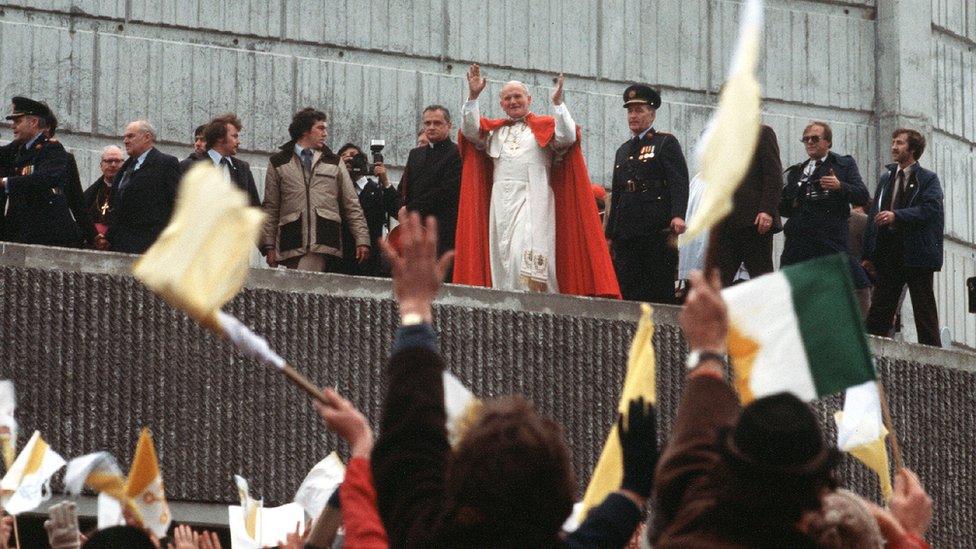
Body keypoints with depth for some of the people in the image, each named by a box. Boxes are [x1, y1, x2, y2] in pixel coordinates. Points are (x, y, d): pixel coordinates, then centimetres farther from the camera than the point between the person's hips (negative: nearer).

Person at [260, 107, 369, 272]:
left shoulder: (334, 163, 19)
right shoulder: (278, 163, 15)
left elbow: (352, 206, 17)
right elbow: (270, 207, 13)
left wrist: (362, 240, 7)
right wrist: (269, 245, 5)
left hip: (323, 244, -1)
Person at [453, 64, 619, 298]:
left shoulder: (544, 127, 10)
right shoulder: (494, 130, 20)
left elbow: (567, 137, -7)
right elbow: (470, 130, 5)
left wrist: (558, 103, -15)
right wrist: (473, 96, -5)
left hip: (532, 200, -4)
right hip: (501, 201, 4)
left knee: (526, 254, -18)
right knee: (502, 255, -1)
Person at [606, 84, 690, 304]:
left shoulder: (666, 143, 4)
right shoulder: (623, 151, 24)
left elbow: (680, 182, -8)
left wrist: (678, 215, -23)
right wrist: (609, 234, 19)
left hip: (657, 230, -6)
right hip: (626, 234, 6)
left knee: (661, 292, -6)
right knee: (627, 291, -1)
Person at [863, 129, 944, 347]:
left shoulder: (927, 179, 1)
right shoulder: (886, 178, 18)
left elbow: (930, 209, -14)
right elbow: (874, 214, 15)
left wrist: (896, 215, -25)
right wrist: (869, 254, 8)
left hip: (916, 255, -5)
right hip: (888, 254, 5)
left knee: (924, 312, -2)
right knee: (878, 311, 1)